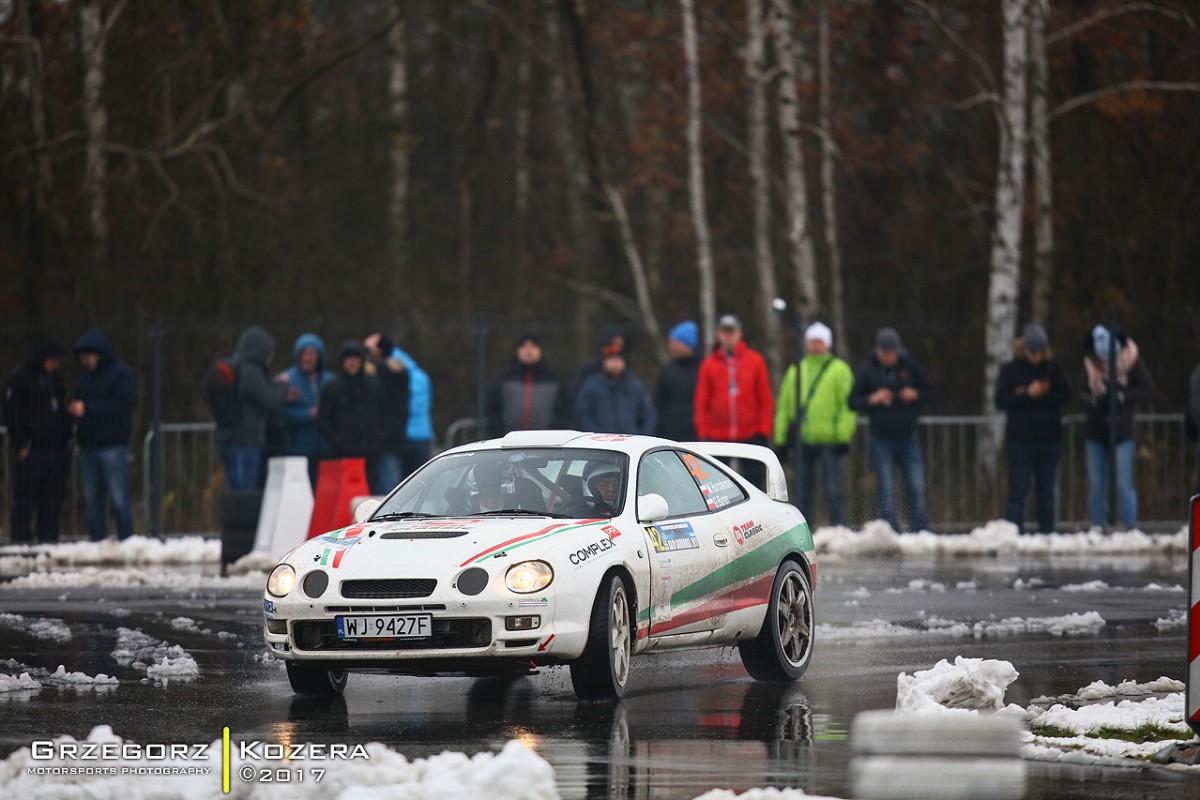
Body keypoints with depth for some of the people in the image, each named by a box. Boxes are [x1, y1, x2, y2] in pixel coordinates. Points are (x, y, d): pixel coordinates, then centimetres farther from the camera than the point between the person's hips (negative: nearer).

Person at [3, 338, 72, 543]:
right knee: (26, 498, -6)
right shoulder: (19, 379, -4)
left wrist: (66, 440, 14)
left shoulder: (55, 380, 19)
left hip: (56, 449, 7)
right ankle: (20, 539, -4)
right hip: (31, 451, -7)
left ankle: (48, 538, 10)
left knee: (53, 501, 5)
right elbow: (12, 415, -8)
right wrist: (21, 445, -13)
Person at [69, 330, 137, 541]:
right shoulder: (86, 376, 18)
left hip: (112, 446, -7)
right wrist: (74, 409, -3)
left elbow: (122, 405, -15)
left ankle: (126, 539, -6)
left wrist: (87, 409, -17)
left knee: (118, 499, -8)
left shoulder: (121, 374, -5)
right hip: (88, 447, 7)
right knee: (92, 499, 7)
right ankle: (96, 542, 11)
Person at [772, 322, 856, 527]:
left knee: (833, 490, -6)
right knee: (804, 492, 8)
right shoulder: (795, 371, 15)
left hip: (828, 439, -4)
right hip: (802, 440, 4)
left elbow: (848, 404, -2)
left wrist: (843, 436, -10)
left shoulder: (839, 370, 4)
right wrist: (781, 438, 9)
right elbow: (783, 406, 16)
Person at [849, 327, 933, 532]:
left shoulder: (910, 367, 2)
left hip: (908, 437, 1)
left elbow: (930, 393, 11)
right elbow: (853, 401, 0)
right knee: (886, 491, -3)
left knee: (917, 489, -1)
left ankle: (921, 532, 7)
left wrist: (915, 395, -11)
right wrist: (871, 400, -19)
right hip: (881, 440, -1)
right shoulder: (866, 370, -1)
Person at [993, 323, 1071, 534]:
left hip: (1049, 439, 2)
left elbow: (1065, 396, -5)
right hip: (1020, 439, -2)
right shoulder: (1010, 370, 0)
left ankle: (1047, 534, 10)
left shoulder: (1053, 368, 5)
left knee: (1047, 491, 6)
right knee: (1018, 491, -5)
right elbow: (1001, 400, -8)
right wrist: (1029, 395, -19)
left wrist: (1039, 394, -15)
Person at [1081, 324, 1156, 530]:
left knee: (1123, 484, -7)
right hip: (1095, 432, 4)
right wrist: (1093, 400, -8)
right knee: (1096, 484, 6)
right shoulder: (1091, 364, 5)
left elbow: (1148, 389, -5)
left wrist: (1121, 397, -17)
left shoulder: (1130, 361, -5)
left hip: (1121, 430, -4)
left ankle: (1130, 528, -1)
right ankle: (1097, 529, 12)